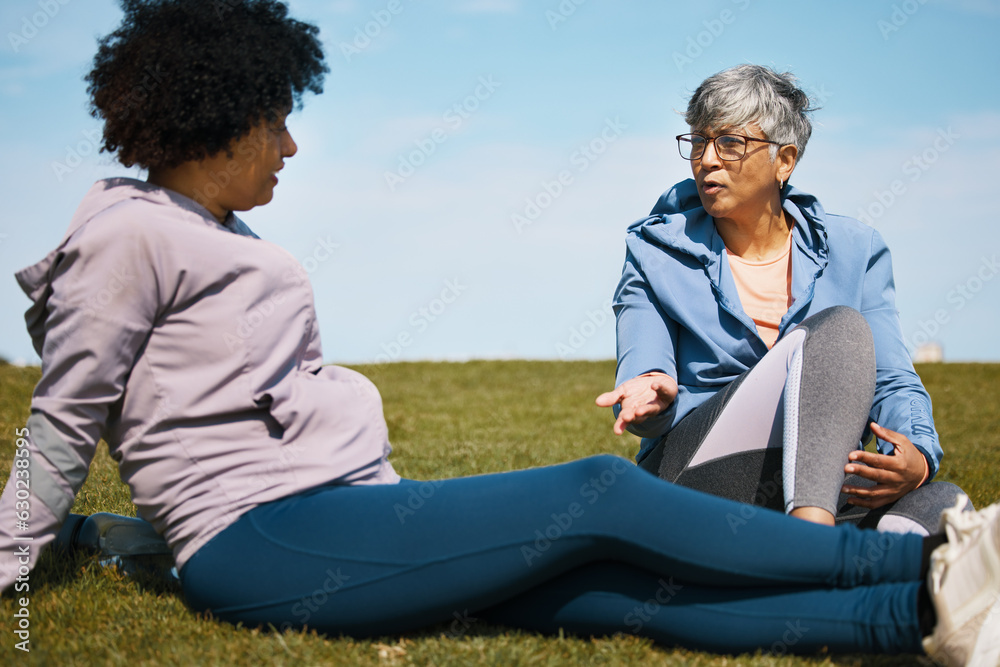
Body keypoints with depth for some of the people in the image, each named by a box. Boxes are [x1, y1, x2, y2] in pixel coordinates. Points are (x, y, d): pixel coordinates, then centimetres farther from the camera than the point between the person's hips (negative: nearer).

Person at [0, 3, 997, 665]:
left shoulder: (223, 238, 23)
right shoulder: (129, 233, -5)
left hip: (352, 522, 8)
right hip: (264, 543, -8)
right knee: (600, 494, -16)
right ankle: (918, 558, -12)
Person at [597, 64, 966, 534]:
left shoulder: (852, 250, 12)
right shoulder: (656, 252, 8)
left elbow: (893, 384, 6)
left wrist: (918, 456, -17)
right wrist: (656, 394, -28)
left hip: (819, 488, 3)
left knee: (941, 501, -29)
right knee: (840, 328, -27)